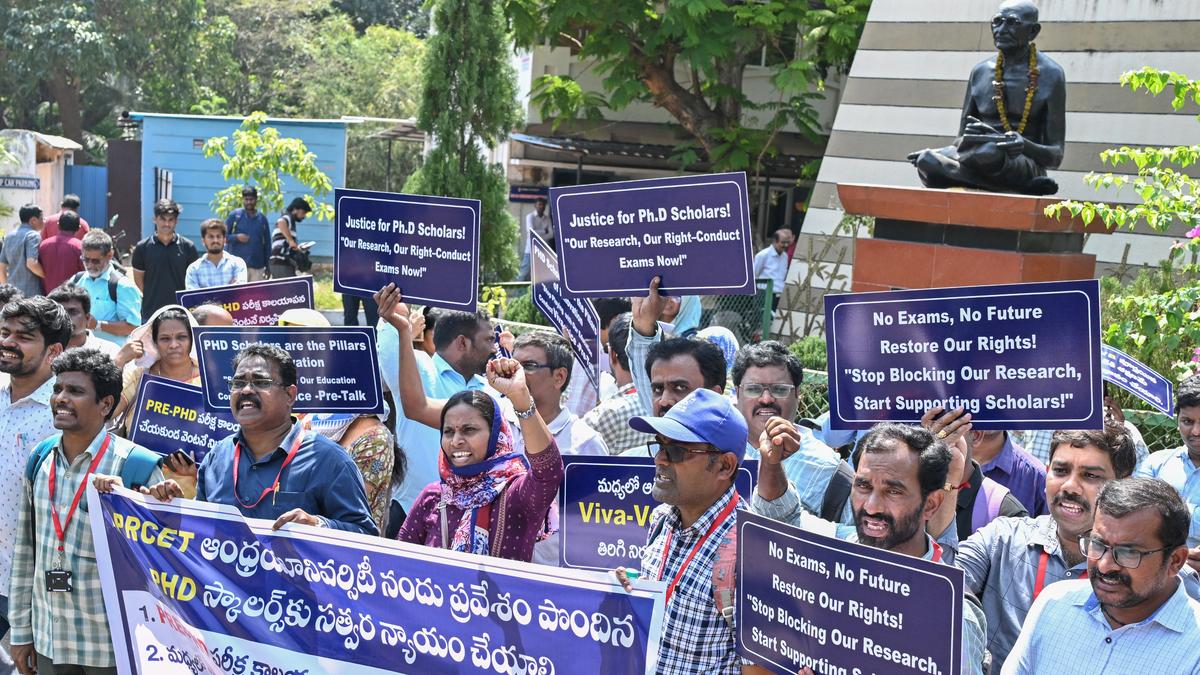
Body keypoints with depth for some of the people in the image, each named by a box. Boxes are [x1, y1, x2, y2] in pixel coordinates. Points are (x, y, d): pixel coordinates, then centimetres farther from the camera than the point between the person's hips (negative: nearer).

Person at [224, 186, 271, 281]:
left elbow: (267, 244, 15)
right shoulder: (234, 215, 1)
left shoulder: (262, 218, 11)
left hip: (258, 266, 3)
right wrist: (236, 238, -15)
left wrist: (267, 266, 11)